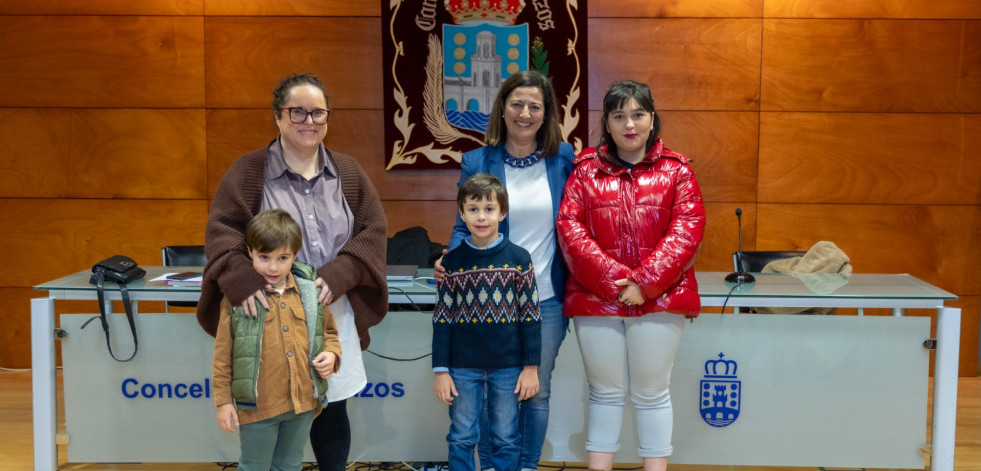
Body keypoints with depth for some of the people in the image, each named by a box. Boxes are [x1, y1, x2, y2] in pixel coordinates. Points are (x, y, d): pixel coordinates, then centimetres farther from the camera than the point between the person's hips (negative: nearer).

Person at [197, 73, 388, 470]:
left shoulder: (347, 172, 8)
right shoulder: (248, 171, -2)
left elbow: (373, 229, 3)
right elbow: (221, 230, -8)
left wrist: (339, 275, -13)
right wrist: (241, 280, -26)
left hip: (334, 314, 3)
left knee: (332, 409, 11)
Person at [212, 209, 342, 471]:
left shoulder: (310, 292, 1)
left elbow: (329, 331, 15)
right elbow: (223, 353, -3)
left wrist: (331, 353, -5)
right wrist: (224, 400, -3)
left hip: (303, 402, 3)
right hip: (257, 405, -3)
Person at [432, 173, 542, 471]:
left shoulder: (518, 259, -3)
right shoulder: (452, 262, 0)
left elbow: (530, 316, -1)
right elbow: (442, 319, 1)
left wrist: (531, 367, -3)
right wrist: (441, 370, -1)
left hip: (508, 366, -1)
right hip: (463, 367, 1)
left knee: (506, 438, 10)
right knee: (462, 438, 9)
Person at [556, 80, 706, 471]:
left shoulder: (676, 170, 4)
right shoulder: (586, 170, 6)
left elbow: (687, 230, -5)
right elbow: (569, 227, -3)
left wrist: (644, 282, -14)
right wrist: (611, 278, -14)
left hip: (658, 299, -1)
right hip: (595, 299, 1)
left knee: (651, 393, 8)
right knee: (605, 391, 12)